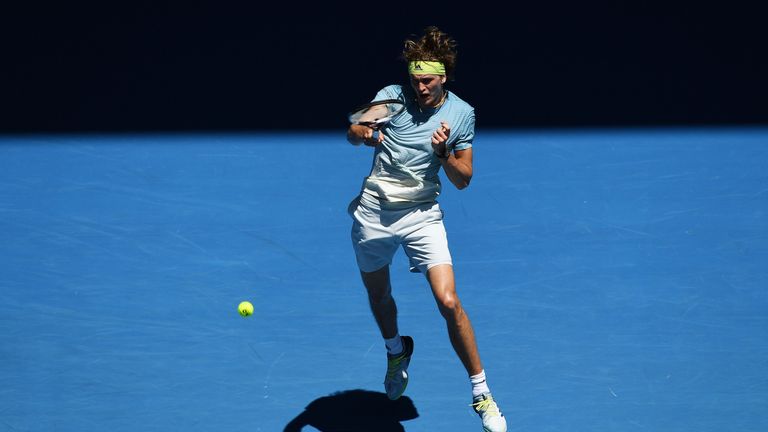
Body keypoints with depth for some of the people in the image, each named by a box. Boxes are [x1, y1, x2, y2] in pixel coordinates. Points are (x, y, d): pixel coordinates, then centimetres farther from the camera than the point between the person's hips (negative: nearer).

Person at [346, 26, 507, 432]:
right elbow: (353, 132, -12)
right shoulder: (391, 96, -4)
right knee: (379, 295, 19)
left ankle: (481, 393, -4)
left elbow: (463, 179, 1)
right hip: (374, 211, 1)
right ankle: (396, 350, 53)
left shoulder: (461, 113, -2)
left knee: (448, 302, -14)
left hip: (423, 214, -1)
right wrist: (365, 134, -35)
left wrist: (444, 153, -19)